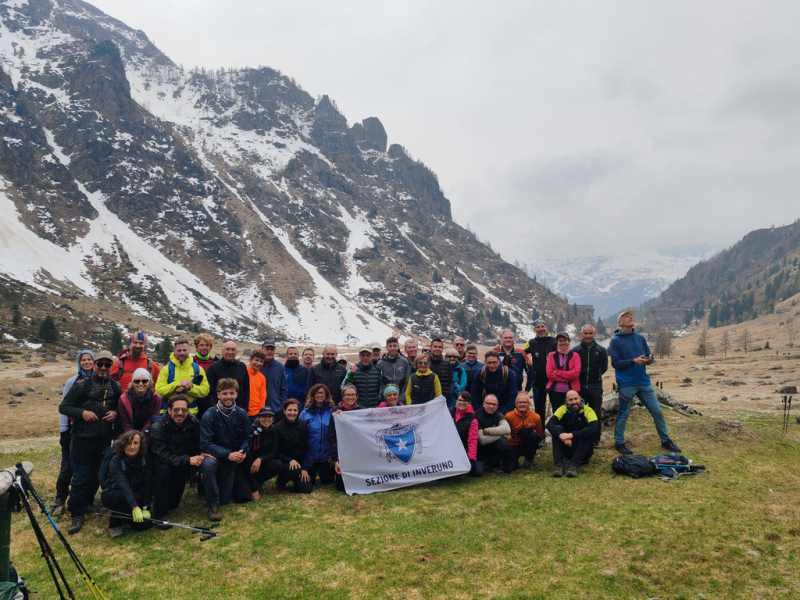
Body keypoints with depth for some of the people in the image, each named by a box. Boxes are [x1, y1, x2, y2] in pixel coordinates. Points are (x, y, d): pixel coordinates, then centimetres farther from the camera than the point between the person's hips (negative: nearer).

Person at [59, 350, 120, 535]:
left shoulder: (116, 387, 5)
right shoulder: (81, 385, -6)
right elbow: (63, 407, -2)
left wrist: (115, 413, -6)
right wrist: (82, 413, -18)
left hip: (104, 439, 3)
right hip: (82, 438, -3)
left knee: (97, 475, 13)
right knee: (81, 476, -1)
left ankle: (86, 504, 33)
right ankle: (76, 514, 11)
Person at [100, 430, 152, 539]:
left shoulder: (145, 459, -12)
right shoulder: (115, 462, -22)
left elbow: (148, 484, -16)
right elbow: (123, 485, -36)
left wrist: (145, 508, -26)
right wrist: (135, 507, -48)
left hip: (135, 496, 3)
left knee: (144, 524, -18)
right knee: (119, 496, -38)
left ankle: (127, 514, 16)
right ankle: (114, 525, -10)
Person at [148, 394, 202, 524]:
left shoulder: (194, 422, -9)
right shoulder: (157, 428, -21)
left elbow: (197, 446, 1)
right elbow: (162, 456, -28)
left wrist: (202, 454, -21)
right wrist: (188, 460, -35)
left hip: (182, 463, 6)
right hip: (161, 463, -6)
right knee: (163, 469, -33)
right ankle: (161, 514, -20)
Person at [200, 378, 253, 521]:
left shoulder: (241, 414, -7)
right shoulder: (209, 415, -16)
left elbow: (247, 437, 1)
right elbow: (206, 444, -19)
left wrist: (242, 452, -20)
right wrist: (228, 454, -28)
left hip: (231, 461, 3)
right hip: (214, 455, -3)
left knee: (225, 500, 2)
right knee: (208, 465, -39)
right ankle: (212, 505, -20)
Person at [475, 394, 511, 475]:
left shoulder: (498, 415, -1)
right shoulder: (477, 416, -17)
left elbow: (507, 429, -22)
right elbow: (482, 440, -23)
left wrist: (488, 430, -24)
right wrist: (501, 434, -17)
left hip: (493, 447, 4)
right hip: (480, 449, -4)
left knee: (503, 441, -27)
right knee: (478, 471, -28)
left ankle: (494, 465, -4)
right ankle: (483, 462, 10)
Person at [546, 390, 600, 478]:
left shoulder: (588, 410, -12)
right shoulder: (562, 410, -6)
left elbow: (595, 430, -30)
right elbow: (549, 425, -21)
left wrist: (572, 435, -38)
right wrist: (561, 435, -41)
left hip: (584, 450, -2)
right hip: (567, 449, 2)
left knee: (587, 431, -28)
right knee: (557, 428, -22)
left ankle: (574, 465, -32)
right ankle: (559, 465, -29)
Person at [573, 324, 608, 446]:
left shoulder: (601, 350, 2)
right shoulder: (575, 350, 0)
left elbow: (604, 368, 10)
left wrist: (595, 376, 5)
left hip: (596, 387, 0)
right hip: (580, 387, 0)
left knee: (596, 415, 5)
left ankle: (596, 439, 17)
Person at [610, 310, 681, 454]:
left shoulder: (640, 338, 11)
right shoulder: (616, 341, -5)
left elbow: (648, 356, 15)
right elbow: (615, 363, -10)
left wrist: (650, 360, -9)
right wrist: (633, 361, -21)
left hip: (644, 381, 5)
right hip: (626, 383, -5)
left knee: (657, 411, 7)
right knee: (623, 414, 3)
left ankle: (665, 441, 22)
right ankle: (619, 443, 17)